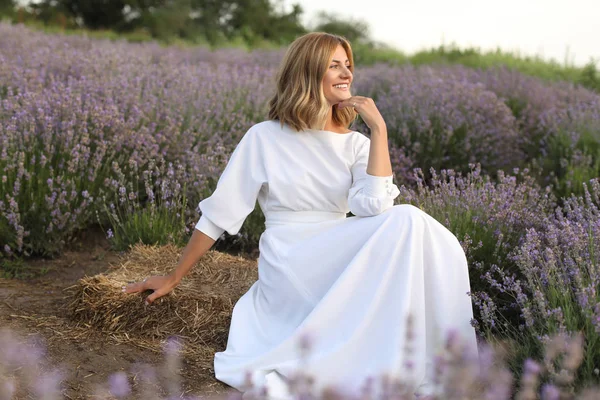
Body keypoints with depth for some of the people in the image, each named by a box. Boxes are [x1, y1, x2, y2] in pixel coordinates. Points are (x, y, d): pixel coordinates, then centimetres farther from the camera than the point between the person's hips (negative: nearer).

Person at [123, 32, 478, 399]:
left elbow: (375, 205, -12)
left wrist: (379, 128, -11)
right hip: (292, 269, -4)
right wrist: (174, 279, 5)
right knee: (406, 222, -26)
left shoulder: (356, 144, 8)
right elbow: (219, 215, 3)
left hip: (341, 265, 5)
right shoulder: (265, 138, -1)